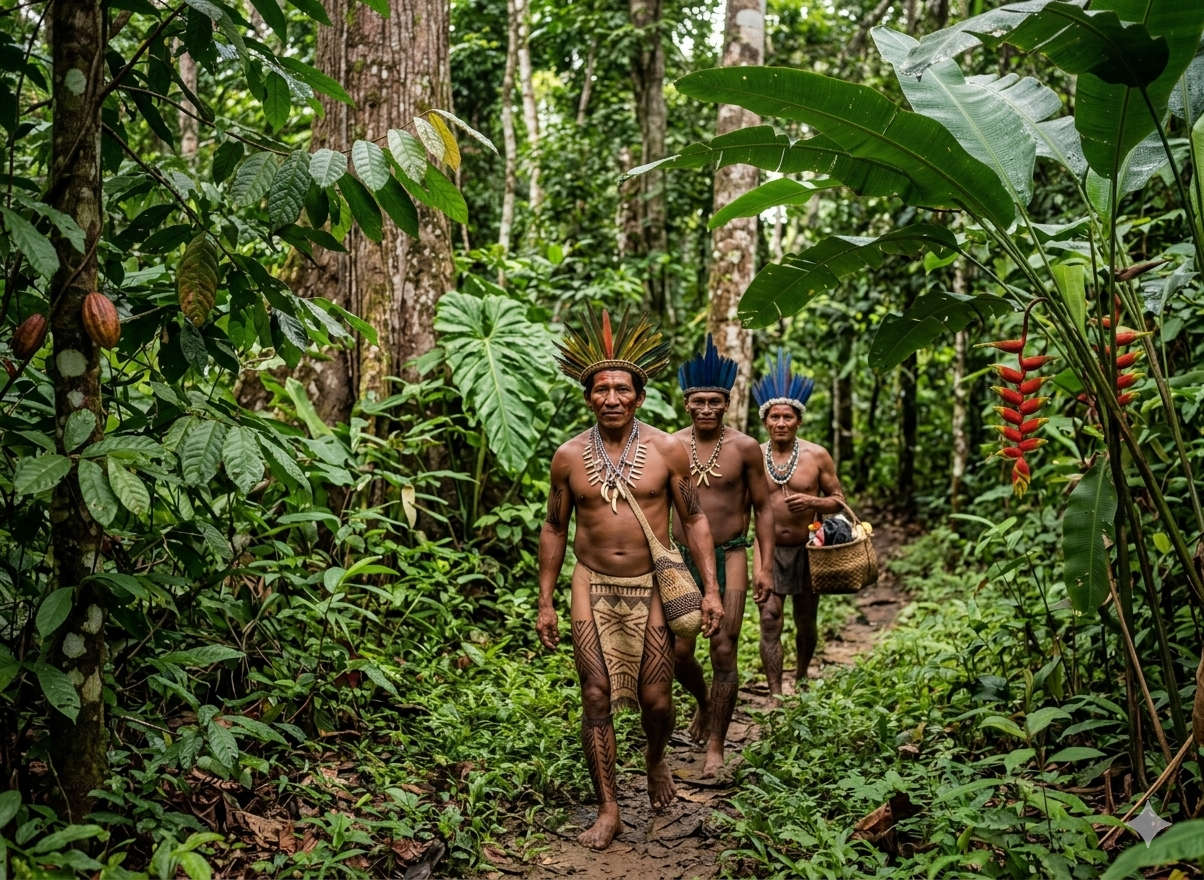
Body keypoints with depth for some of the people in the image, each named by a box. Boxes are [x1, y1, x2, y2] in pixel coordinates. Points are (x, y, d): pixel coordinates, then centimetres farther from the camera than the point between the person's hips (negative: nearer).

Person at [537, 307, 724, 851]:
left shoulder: (666, 450, -3)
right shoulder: (569, 457, 0)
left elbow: (694, 520, 2)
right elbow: (554, 530, 8)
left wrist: (711, 589, -4)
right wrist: (545, 603, 6)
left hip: (652, 588, -1)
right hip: (593, 587, 1)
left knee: (655, 699, 2)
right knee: (596, 699, -1)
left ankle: (656, 760, 36)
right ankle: (608, 810, 11)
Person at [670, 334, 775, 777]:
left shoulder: (745, 448, -3)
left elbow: (763, 508, 2)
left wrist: (766, 566, -4)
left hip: (729, 557, -2)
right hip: (683, 558, 2)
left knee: (723, 652, -4)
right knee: (679, 651, 3)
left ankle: (715, 747, 9)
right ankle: (704, 701, 37)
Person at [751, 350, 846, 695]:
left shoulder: (816, 455, -4)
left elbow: (839, 500, 2)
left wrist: (813, 502, -18)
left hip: (806, 549, 1)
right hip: (769, 549, -1)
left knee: (805, 622, 14)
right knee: (770, 621, -10)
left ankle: (801, 678, 38)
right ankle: (775, 695, -7)